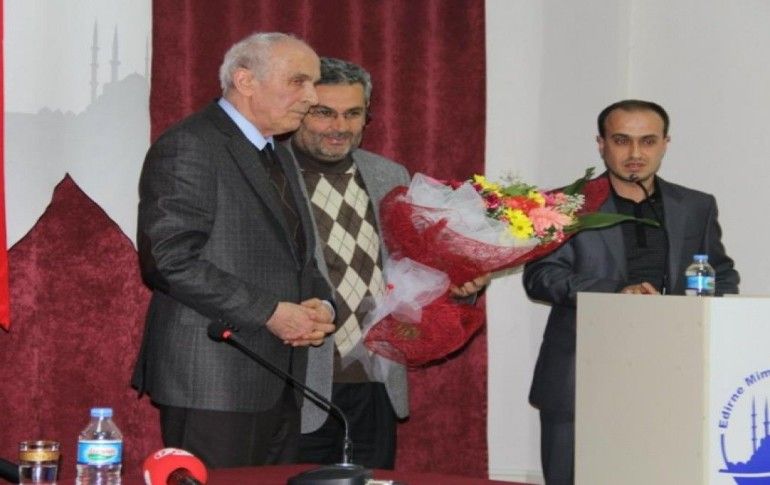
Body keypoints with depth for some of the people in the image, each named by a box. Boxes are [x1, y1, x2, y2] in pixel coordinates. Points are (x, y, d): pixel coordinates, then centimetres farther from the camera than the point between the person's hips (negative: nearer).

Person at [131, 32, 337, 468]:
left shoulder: (278, 157, 20)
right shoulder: (187, 147, -10)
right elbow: (170, 261, -19)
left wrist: (321, 305, 2)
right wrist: (270, 313, -18)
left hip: (279, 385, 9)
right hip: (212, 383, -9)